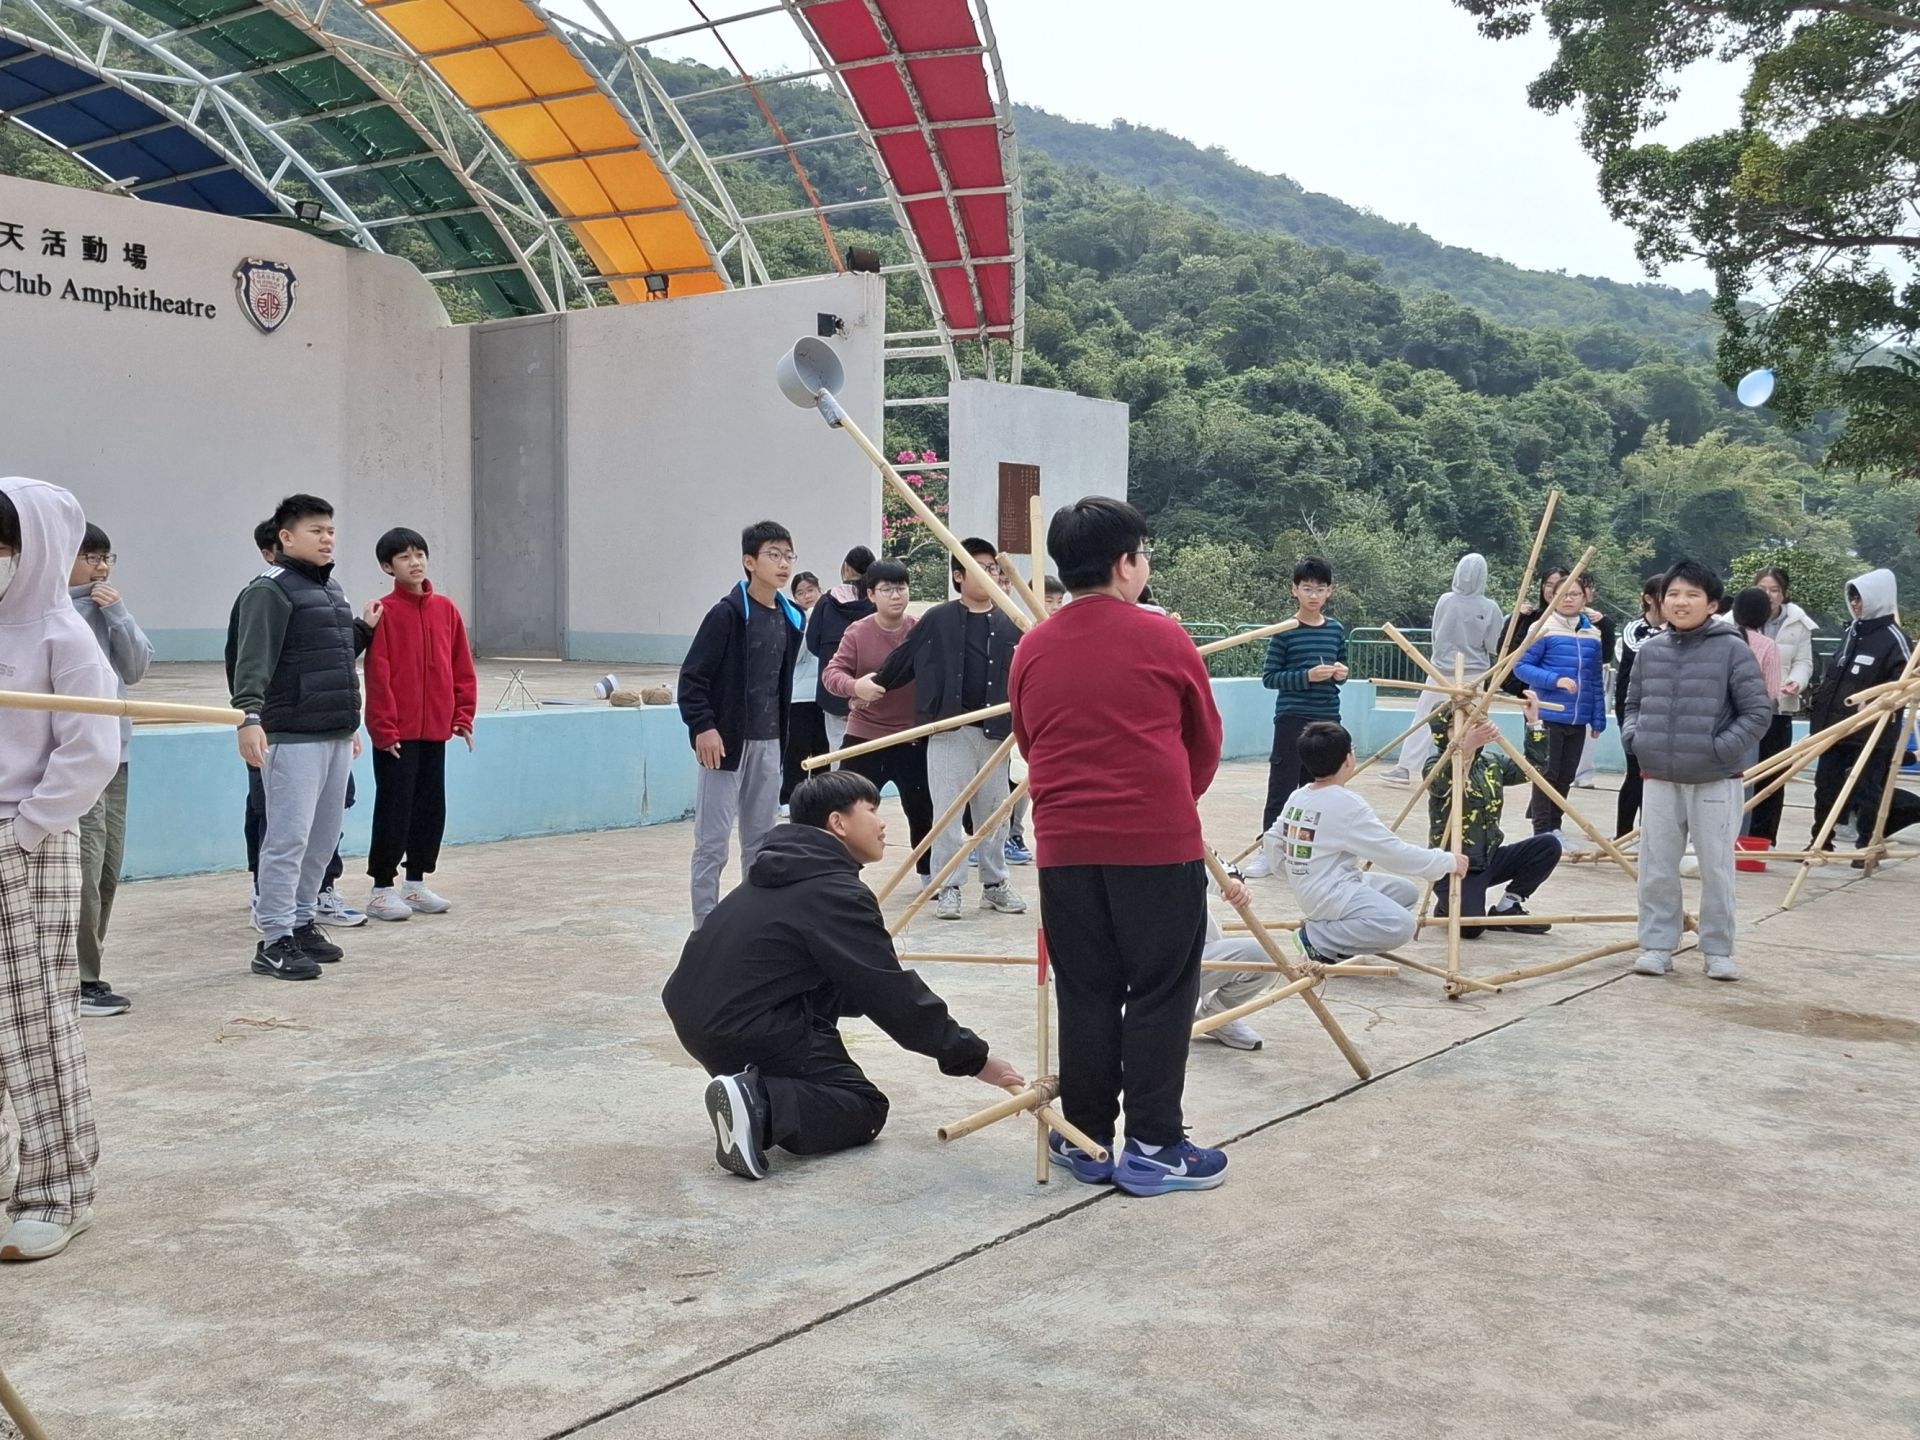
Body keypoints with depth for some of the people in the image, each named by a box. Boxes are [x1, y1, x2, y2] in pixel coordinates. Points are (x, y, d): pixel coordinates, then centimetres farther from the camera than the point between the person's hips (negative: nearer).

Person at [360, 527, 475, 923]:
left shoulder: (446, 609, 6)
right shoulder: (385, 612, -8)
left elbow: (462, 667, 9)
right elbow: (378, 675, -11)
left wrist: (463, 715, 4)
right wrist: (384, 727, -13)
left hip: (436, 729, 5)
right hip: (396, 734, -5)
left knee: (431, 808, 11)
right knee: (394, 809, 0)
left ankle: (416, 883, 23)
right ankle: (382, 888, 10)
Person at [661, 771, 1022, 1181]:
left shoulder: (783, 873, 15)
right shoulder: (836, 893, -13)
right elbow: (893, 996, -14)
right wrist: (975, 1058, -8)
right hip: (745, 1029, -9)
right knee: (865, 1108, 5)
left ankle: (755, 1084, 10)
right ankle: (759, 1107, -17)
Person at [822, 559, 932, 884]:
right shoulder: (857, 632, -6)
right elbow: (831, 673, -11)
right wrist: (854, 685, -32)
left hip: (914, 739, 1)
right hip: (864, 738, -1)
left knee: (922, 810, 13)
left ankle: (929, 873, 31)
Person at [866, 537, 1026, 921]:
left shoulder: (1010, 626, 6)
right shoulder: (938, 620, 1)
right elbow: (904, 660, 7)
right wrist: (874, 682, 7)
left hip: (994, 730, 2)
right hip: (949, 729, -2)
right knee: (948, 810, 0)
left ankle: (994, 884, 23)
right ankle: (946, 887, 8)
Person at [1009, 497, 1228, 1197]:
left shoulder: (1031, 651, 6)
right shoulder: (1163, 639, -3)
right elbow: (1205, 743, 7)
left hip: (1066, 847, 4)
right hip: (1160, 844, -4)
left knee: (1085, 997, 11)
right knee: (1160, 996, 5)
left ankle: (1085, 1141, 18)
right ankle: (1153, 1149, 9)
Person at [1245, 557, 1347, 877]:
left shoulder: (1336, 629, 7)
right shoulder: (1285, 632, -8)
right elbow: (1269, 677, -8)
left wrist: (1341, 673, -5)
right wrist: (1307, 676, -20)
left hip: (1327, 718, 5)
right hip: (1292, 718, -5)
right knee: (1282, 786, -3)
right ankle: (1267, 850, 4)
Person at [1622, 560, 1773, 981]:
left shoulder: (1732, 649, -9)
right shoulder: (1650, 650, 4)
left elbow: (1758, 713, -7)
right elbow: (1633, 702, 18)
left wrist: (1722, 749, -15)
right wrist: (1634, 736, 1)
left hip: (1715, 782, -4)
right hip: (1660, 779, 4)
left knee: (1716, 870, 6)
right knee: (1656, 868, 9)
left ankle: (1718, 951, 18)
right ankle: (1657, 946, 20)